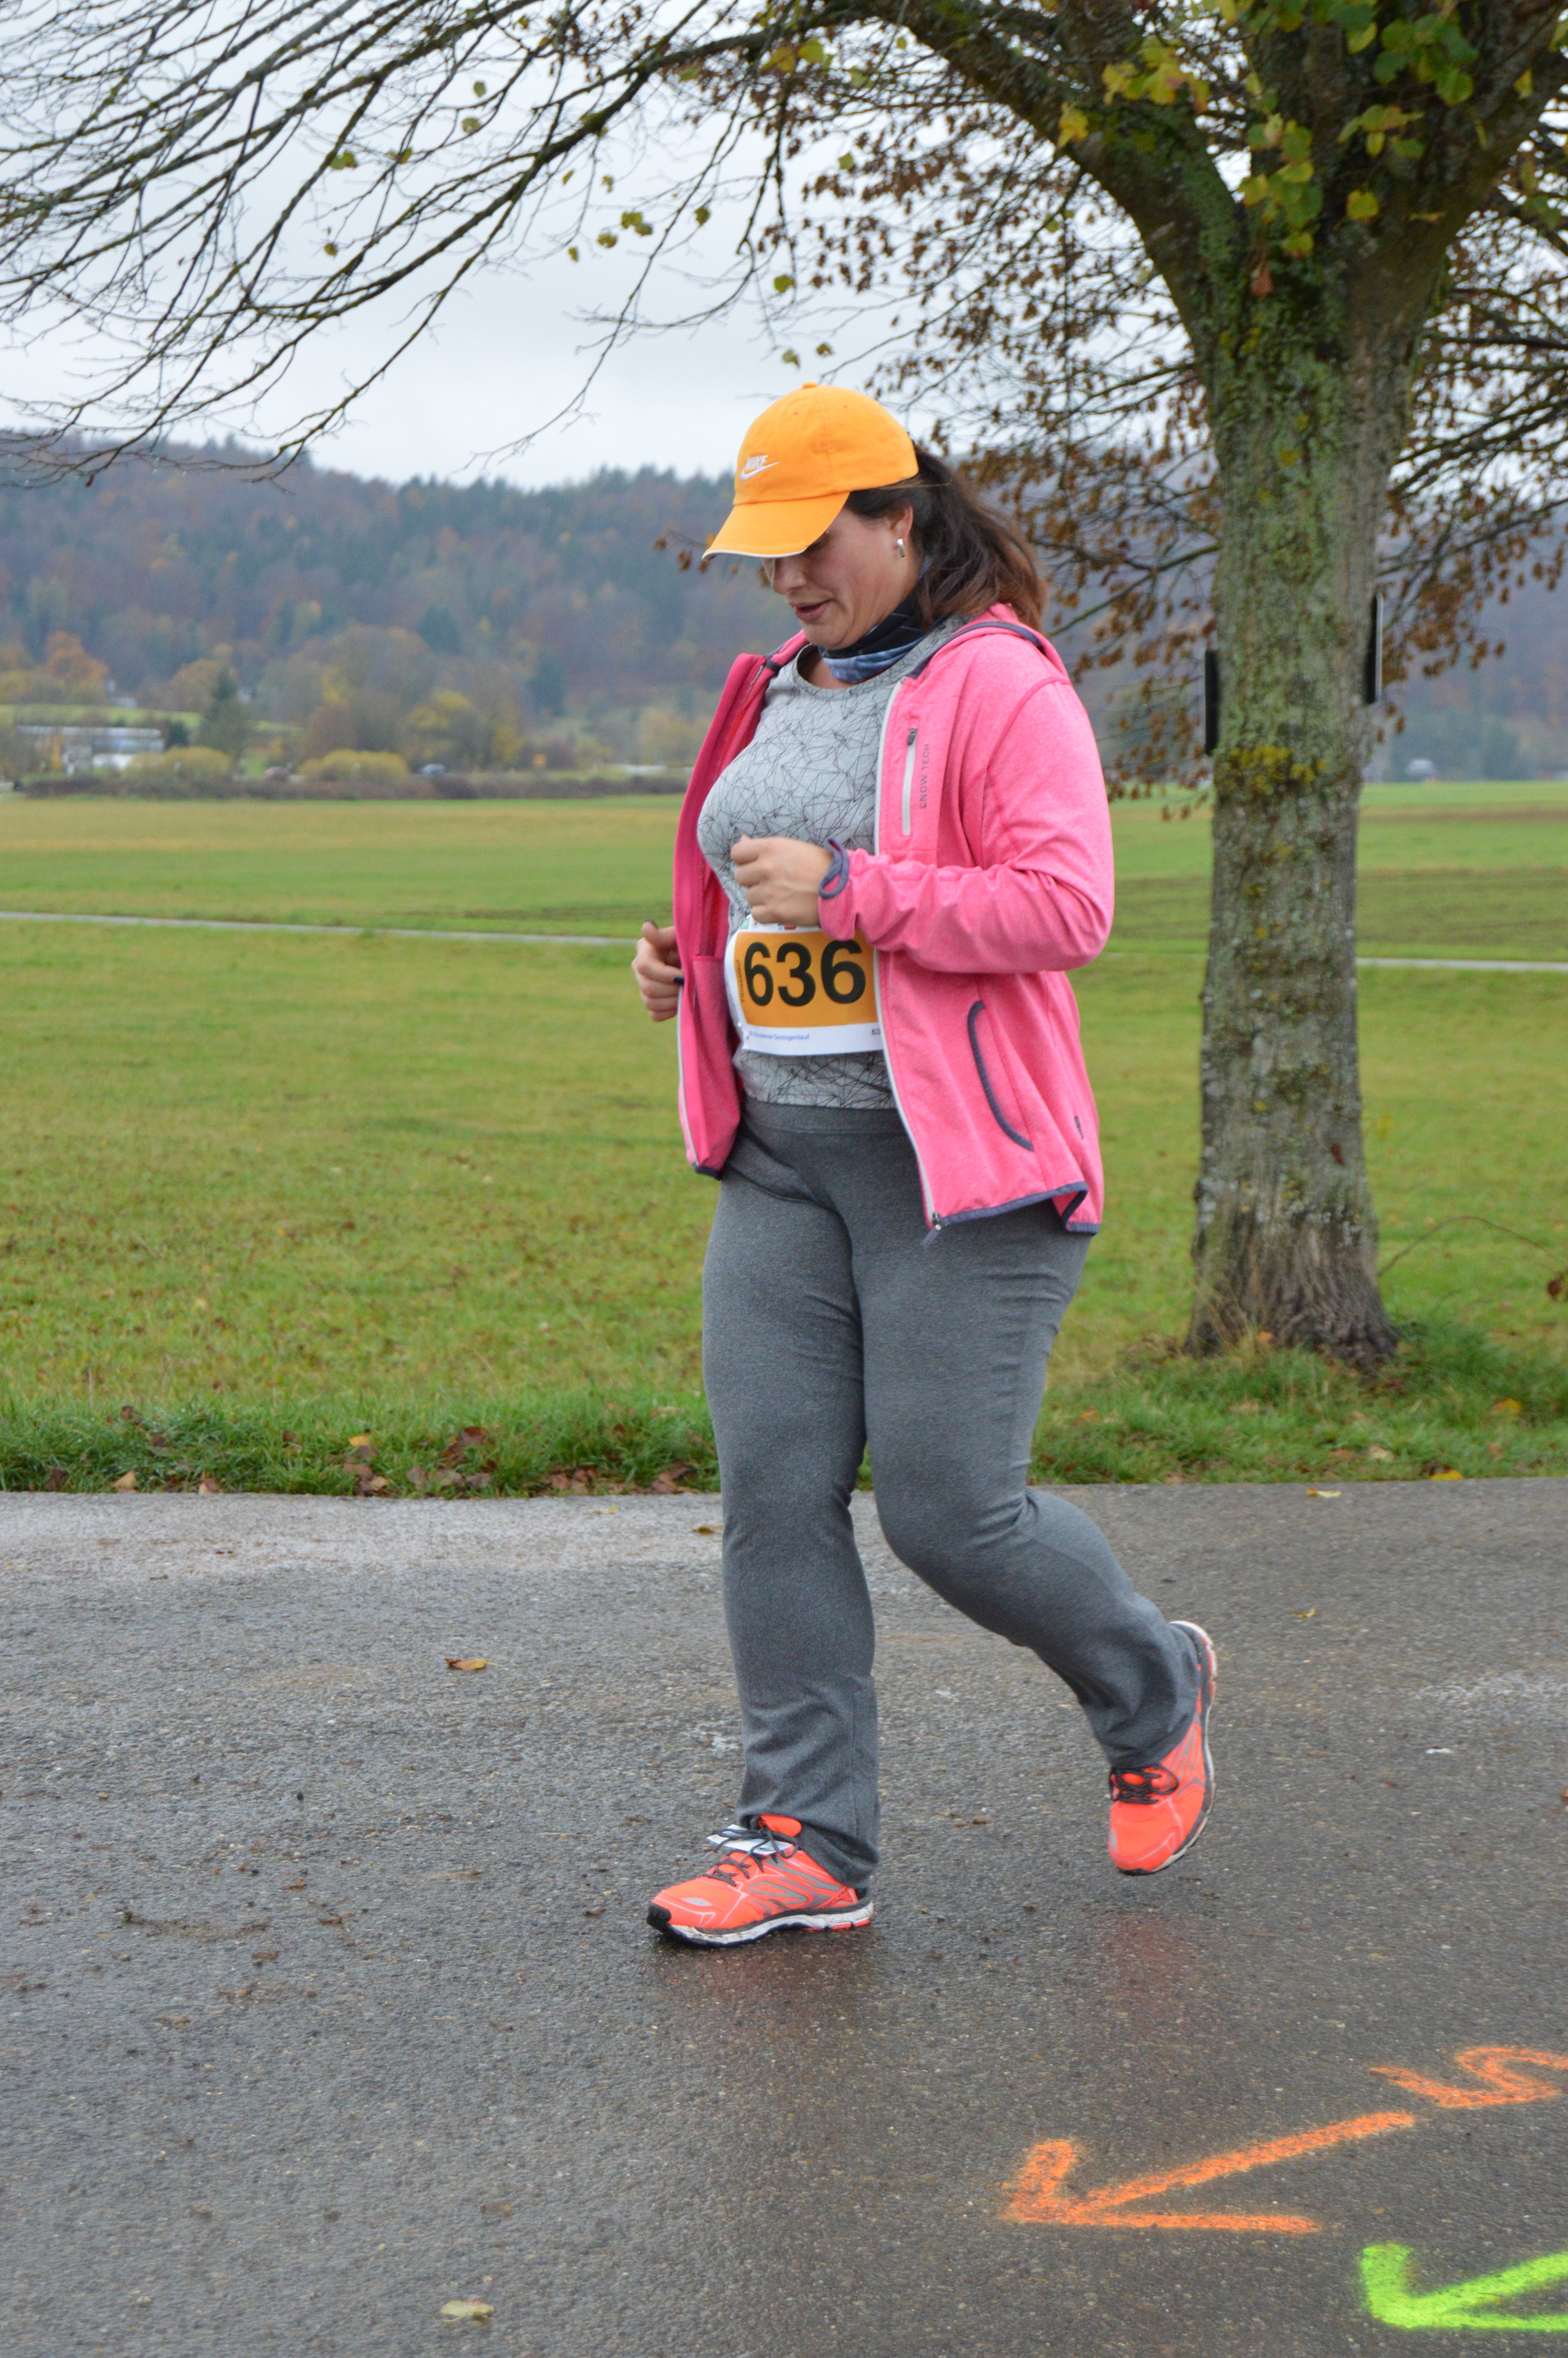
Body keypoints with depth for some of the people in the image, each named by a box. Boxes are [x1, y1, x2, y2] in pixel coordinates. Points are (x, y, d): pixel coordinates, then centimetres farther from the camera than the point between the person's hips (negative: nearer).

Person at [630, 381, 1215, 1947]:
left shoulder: (1002, 688, -8)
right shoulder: (776, 692, 16)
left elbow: (1067, 909, -19)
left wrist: (846, 890, -22)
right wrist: (688, 956, 9)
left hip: (960, 1165, -7)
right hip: (781, 1159, 7)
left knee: (949, 1509, -6)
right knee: (774, 1492, 0)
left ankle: (1154, 1692, 23)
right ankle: (805, 1845, 6)